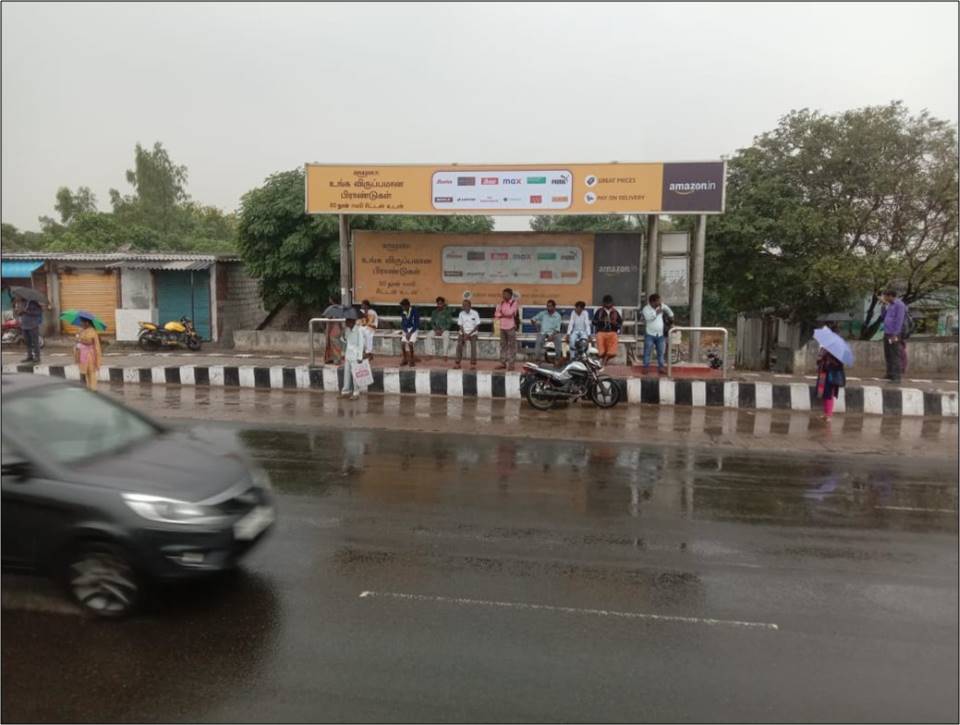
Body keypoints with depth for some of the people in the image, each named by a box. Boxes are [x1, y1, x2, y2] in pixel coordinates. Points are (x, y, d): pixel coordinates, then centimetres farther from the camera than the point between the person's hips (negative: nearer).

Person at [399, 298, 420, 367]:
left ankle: (412, 360, -9)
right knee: (402, 343, -17)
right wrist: (406, 332, -12)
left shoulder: (415, 311, -15)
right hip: (406, 330, 4)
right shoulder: (402, 312, -1)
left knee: (410, 343, -24)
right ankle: (405, 359, -2)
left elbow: (416, 324, -15)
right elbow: (402, 323, 2)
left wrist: (410, 333, -21)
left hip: (413, 329, -4)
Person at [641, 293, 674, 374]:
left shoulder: (661, 306, 2)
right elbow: (649, 317, -28)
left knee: (661, 352, 10)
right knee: (647, 352, 2)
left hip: (661, 334, 4)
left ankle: (661, 367, 19)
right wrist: (657, 312, -20)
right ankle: (645, 367, 11)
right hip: (650, 334, -4)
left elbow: (668, 311, 20)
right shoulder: (646, 308, -11)